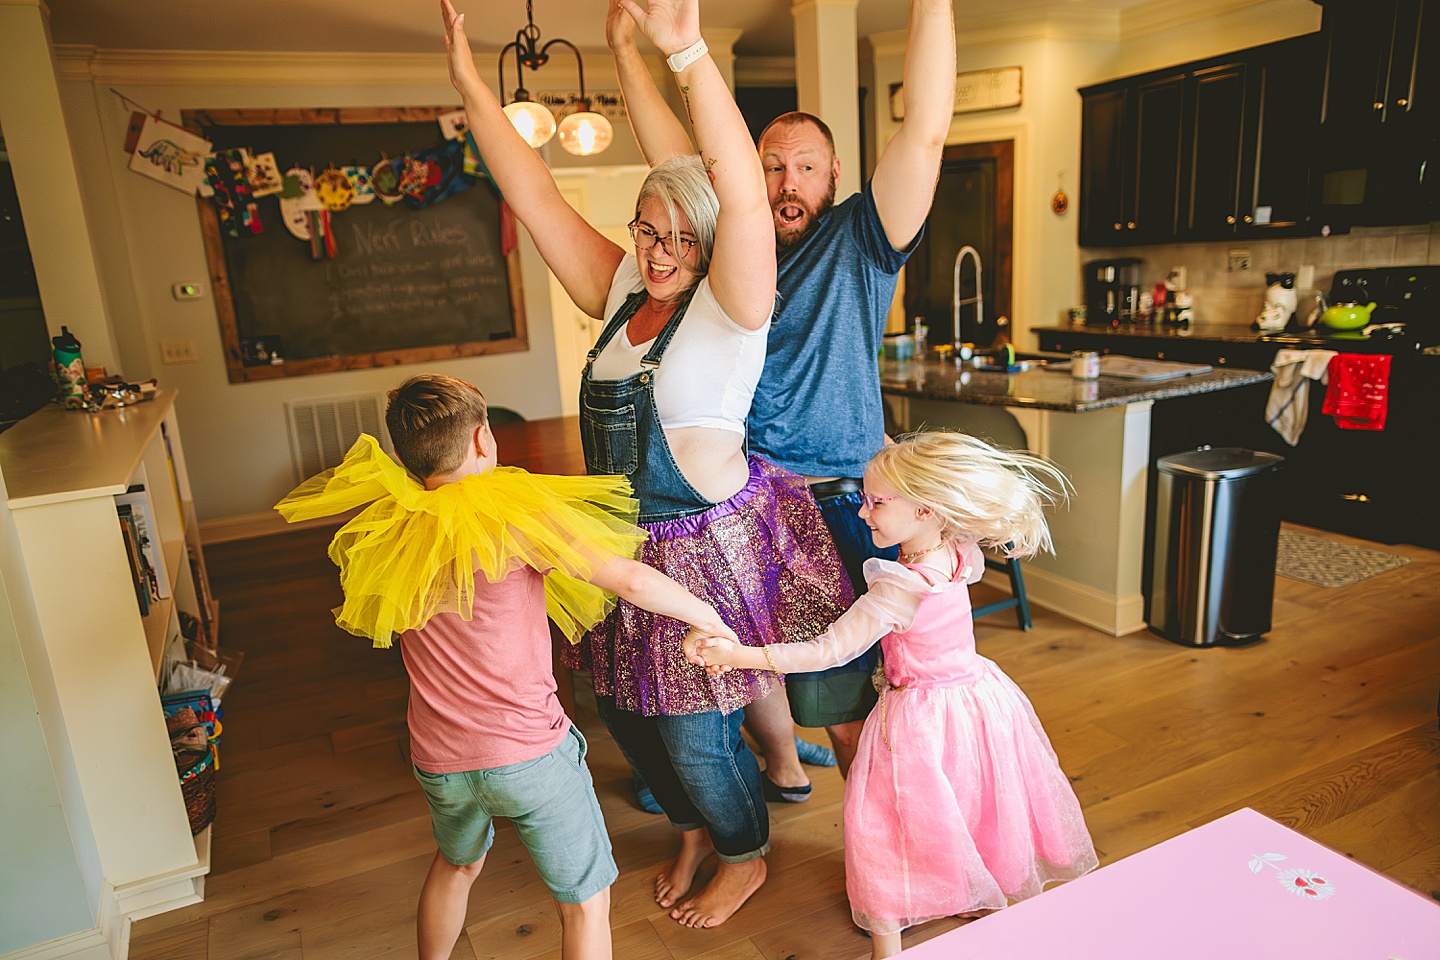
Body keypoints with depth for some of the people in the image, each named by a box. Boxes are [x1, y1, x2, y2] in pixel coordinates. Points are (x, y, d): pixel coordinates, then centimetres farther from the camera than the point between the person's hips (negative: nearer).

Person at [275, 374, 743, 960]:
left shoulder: (385, 530, -3)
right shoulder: (516, 511, -18)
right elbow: (632, 581, -19)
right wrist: (713, 622, -5)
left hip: (440, 759, 6)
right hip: (529, 753, -5)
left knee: (456, 863, 34)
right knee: (586, 901, 13)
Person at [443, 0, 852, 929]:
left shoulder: (730, 306, -15)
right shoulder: (621, 289, 3)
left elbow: (746, 200, -34)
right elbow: (538, 198, 3)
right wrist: (471, 81, -2)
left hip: (711, 547, -7)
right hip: (627, 547, 7)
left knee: (695, 732, 9)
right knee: (628, 712, 21)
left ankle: (747, 856, 40)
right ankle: (696, 828, 50)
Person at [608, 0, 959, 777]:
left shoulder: (858, 242, -2)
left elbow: (925, 134, -13)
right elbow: (672, 154, 12)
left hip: (835, 510, -4)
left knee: (835, 699, 1)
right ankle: (782, 768, 45)